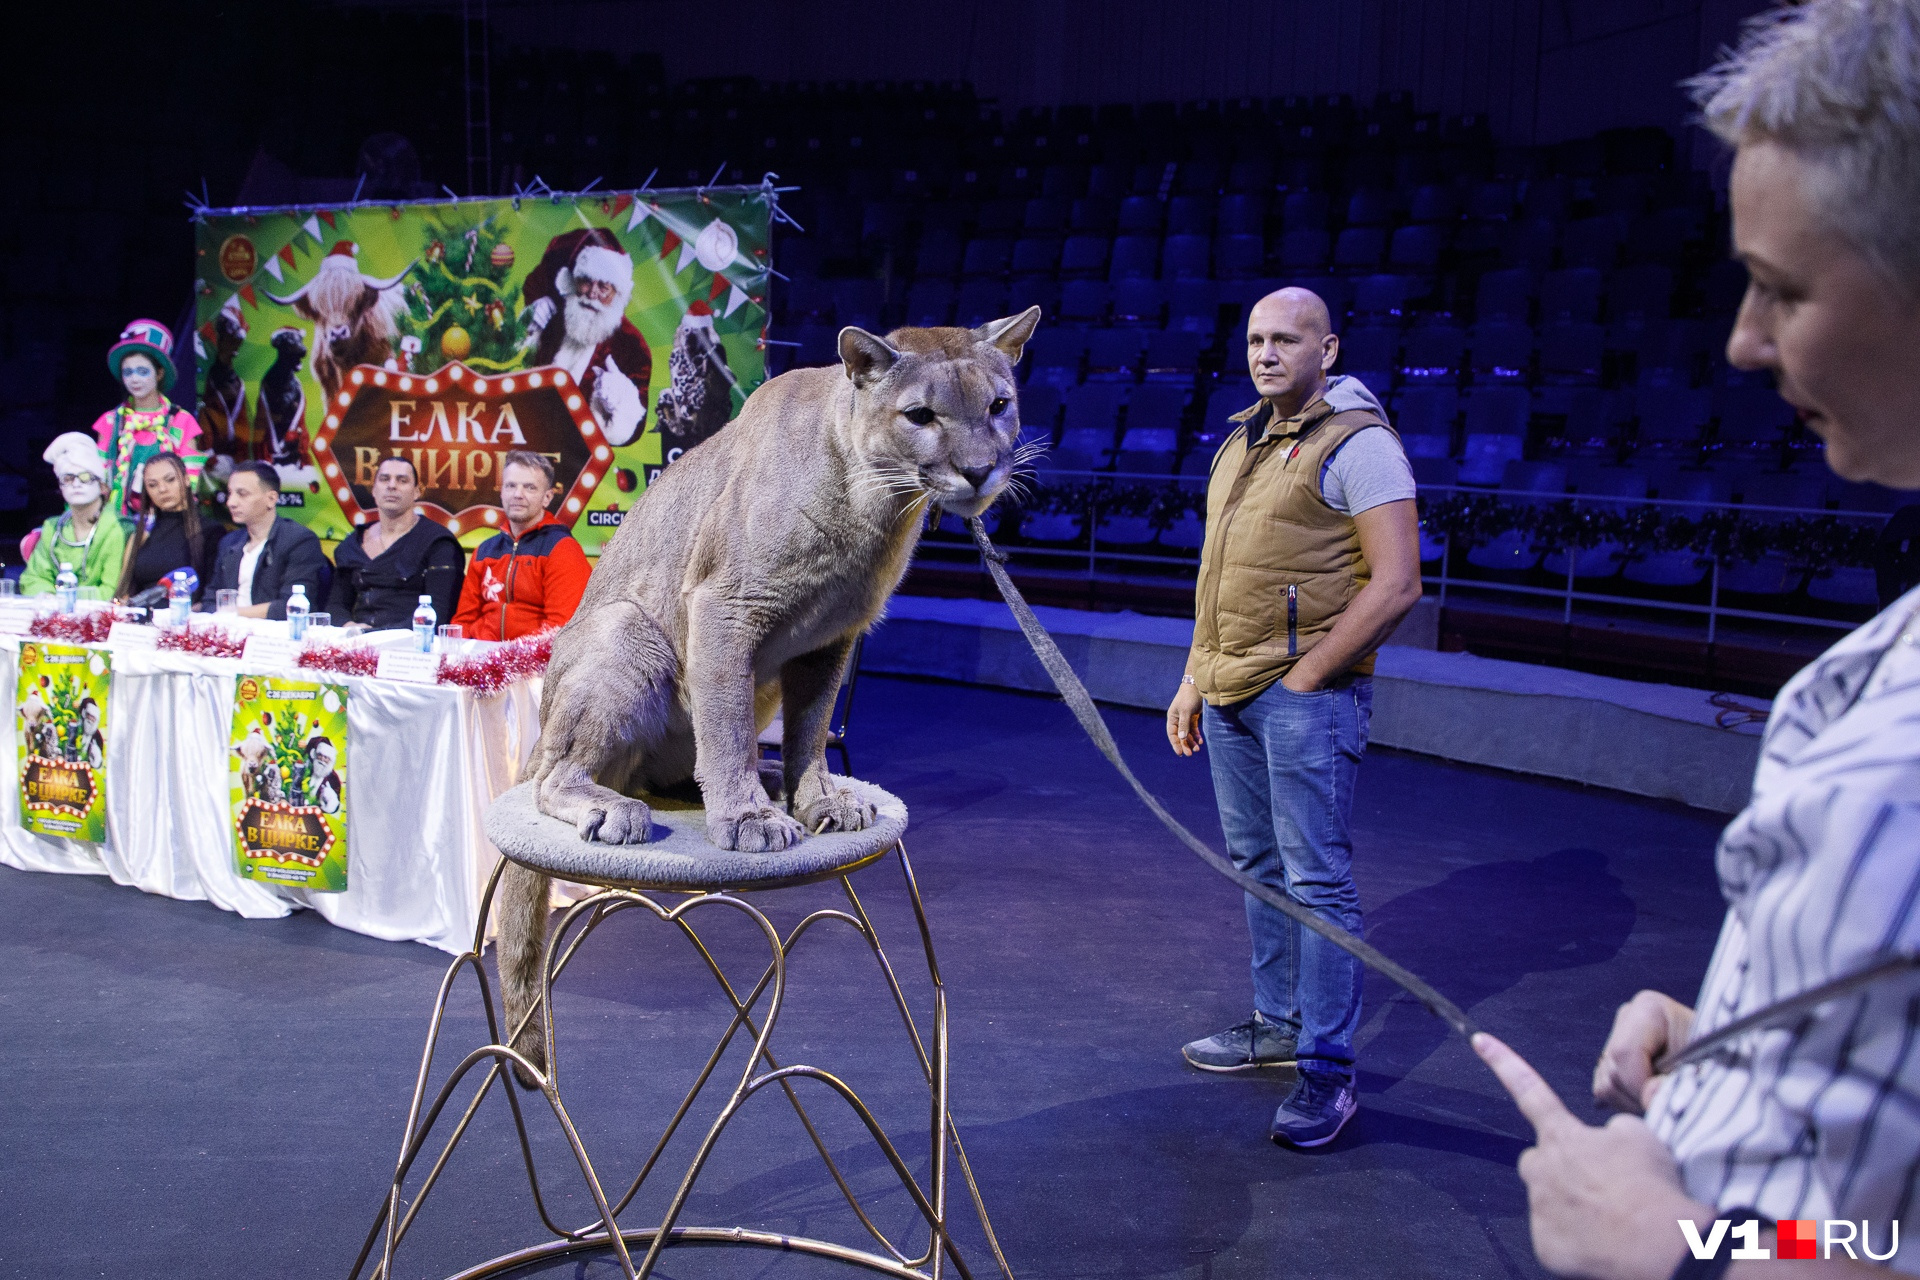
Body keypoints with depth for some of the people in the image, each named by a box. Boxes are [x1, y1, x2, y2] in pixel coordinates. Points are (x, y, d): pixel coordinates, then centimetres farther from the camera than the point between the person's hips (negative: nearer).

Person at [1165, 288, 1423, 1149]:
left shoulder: (1358, 442, -9)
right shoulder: (1242, 443, 17)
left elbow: (1395, 585, -16)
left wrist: (1306, 677, -16)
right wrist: (1195, 680, 18)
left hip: (1306, 695, -8)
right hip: (1230, 692, 8)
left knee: (1317, 879, -4)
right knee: (1257, 867, 15)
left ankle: (1327, 1071, 4)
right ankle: (1279, 1023, 29)